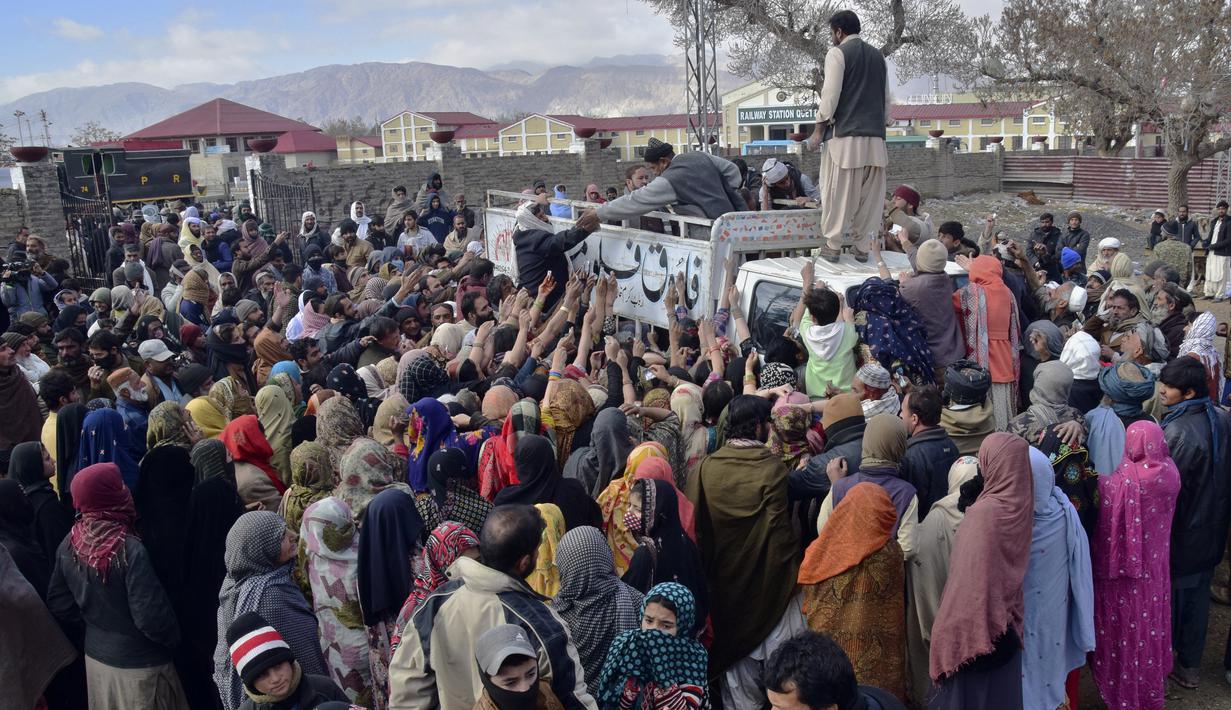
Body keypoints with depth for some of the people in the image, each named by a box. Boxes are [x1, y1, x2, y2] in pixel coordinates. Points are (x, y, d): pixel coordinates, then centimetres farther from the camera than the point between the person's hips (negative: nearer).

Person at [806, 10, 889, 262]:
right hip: (875, 137, 6)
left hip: (846, 135, -6)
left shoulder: (837, 53, -2)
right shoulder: (877, 56, 18)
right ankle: (863, 247, 7)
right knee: (869, 195, 6)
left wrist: (818, 130, -5)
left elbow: (831, 95, -9)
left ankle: (833, 246, -1)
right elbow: (886, 98, 19)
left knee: (838, 192, -2)